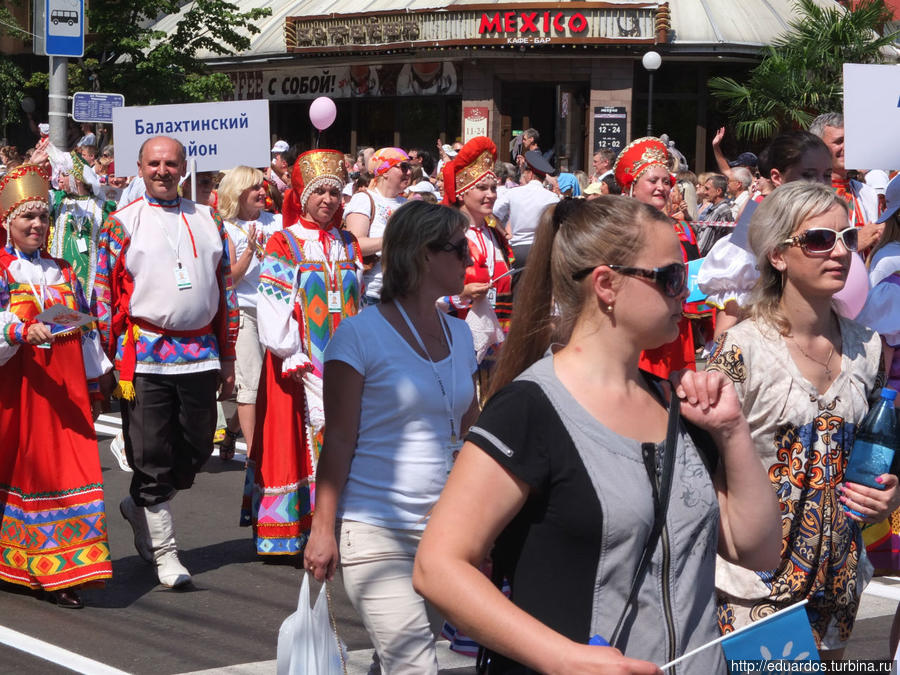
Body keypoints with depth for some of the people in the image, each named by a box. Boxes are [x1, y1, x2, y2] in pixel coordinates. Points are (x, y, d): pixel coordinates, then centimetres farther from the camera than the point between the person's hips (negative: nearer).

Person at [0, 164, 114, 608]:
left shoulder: (64, 272, 17)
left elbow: (86, 330, 20)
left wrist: (93, 387, 18)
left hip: (64, 388, 4)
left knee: (64, 468, -2)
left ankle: (57, 573, 0)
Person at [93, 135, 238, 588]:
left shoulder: (208, 221, 12)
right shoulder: (122, 224, 2)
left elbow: (225, 291, 15)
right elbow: (104, 296, 1)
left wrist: (227, 356, 12)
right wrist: (111, 358, -4)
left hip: (200, 355, 4)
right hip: (144, 357, -3)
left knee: (197, 448, 8)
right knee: (151, 454, 0)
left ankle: (140, 507, 34)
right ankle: (163, 551, 10)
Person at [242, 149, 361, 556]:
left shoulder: (348, 246, 15)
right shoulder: (283, 245, -2)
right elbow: (273, 305, -9)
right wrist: (290, 356, -15)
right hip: (302, 363, -5)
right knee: (304, 433, -6)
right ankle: (291, 532, 0)